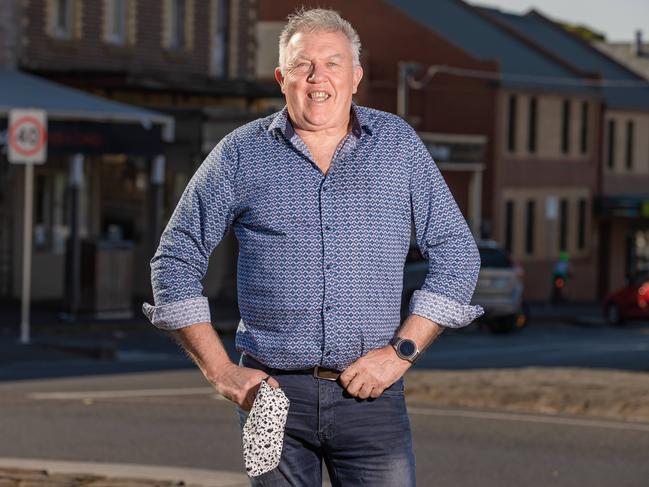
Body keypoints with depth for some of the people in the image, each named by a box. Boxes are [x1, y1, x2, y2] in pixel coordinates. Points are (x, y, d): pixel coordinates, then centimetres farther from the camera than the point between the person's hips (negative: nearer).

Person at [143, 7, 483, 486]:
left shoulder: (399, 144, 6)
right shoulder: (241, 153, 4)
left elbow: (456, 253, 7)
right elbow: (176, 259, 8)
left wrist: (402, 351, -4)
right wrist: (220, 371, 0)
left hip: (370, 392, 0)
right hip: (272, 390, 0)